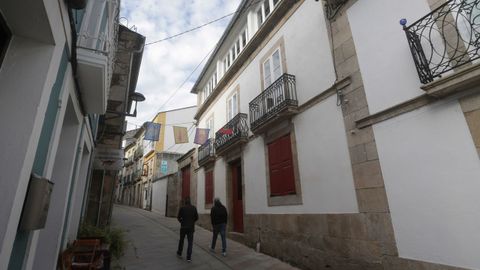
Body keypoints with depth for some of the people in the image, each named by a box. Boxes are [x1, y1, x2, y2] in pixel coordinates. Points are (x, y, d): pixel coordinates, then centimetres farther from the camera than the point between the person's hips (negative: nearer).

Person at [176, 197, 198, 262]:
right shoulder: (194, 208, -4)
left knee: (181, 240, 21)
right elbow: (196, 217, 0)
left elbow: (178, 217, -5)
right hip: (191, 227, 0)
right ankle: (188, 257, 1)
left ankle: (179, 253, 37)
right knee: (190, 243, 5)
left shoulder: (182, 208, -10)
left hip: (183, 227, 0)